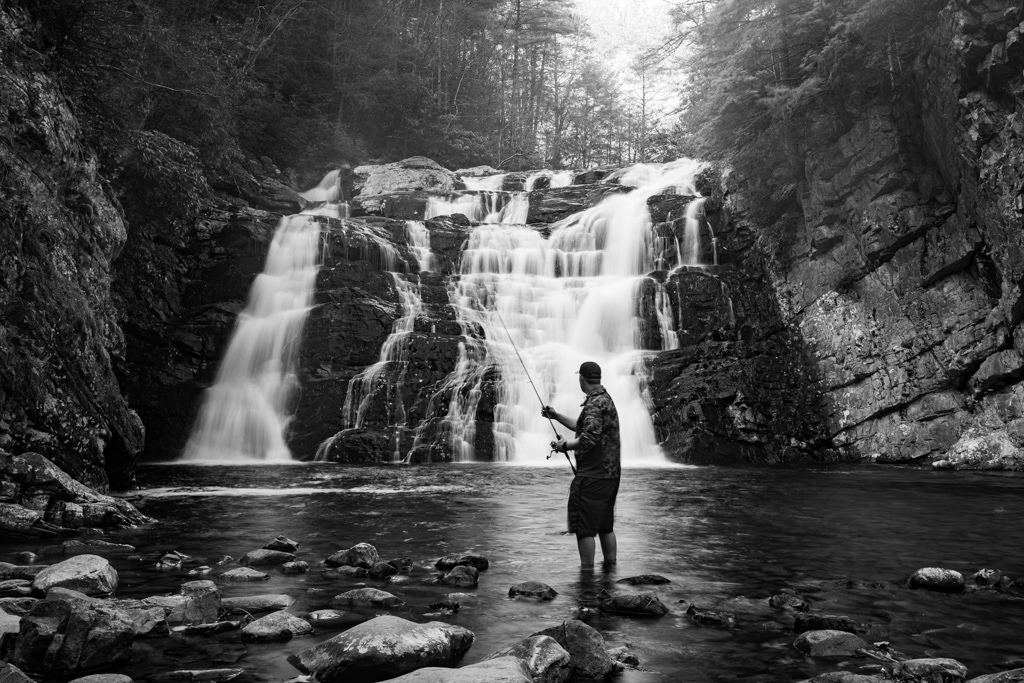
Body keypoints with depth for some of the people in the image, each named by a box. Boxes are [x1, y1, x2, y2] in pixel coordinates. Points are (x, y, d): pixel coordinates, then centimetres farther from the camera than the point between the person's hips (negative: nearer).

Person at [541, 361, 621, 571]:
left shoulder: (595, 404, -17)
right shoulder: (605, 399, 15)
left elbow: (589, 439, -27)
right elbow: (585, 427, 27)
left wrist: (564, 446, -12)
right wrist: (556, 416, 29)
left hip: (592, 476, -10)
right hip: (610, 474, 10)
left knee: (584, 528, -3)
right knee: (605, 526, 17)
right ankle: (610, 567, 23)